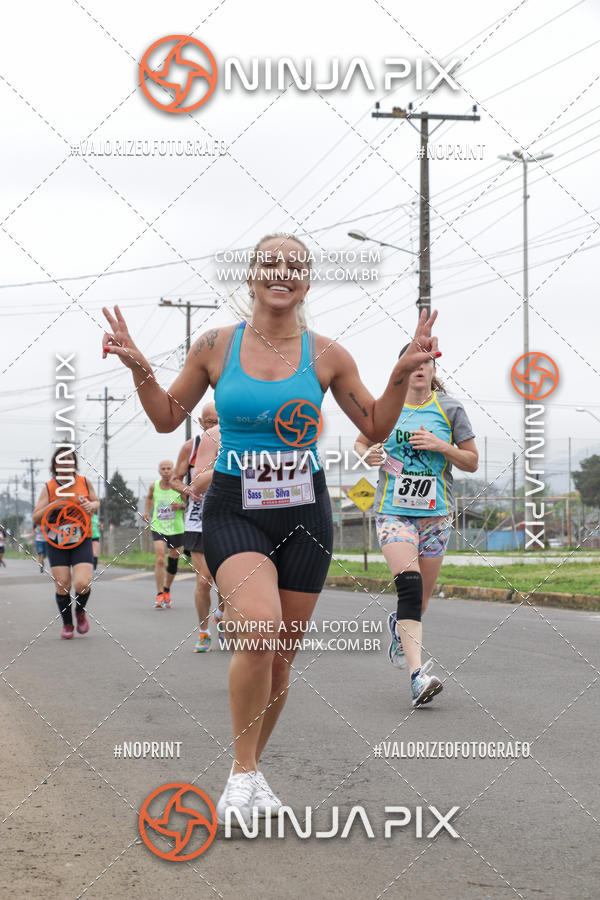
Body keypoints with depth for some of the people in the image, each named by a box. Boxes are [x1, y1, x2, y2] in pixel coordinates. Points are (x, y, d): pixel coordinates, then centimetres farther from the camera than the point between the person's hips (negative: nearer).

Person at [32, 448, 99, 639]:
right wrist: (52, 506, -18)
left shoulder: (84, 482, 2)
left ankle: (80, 611, 18)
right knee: (62, 587, -2)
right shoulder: (48, 488, -1)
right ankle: (67, 624, 21)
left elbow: (96, 502, 20)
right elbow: (36, 519, -2)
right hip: (57, 543, 0)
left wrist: (91, 505, -4)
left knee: (82, 584, -15)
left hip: (81, 541, 0)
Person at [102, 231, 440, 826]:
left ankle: (251, 768, 29)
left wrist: (404, 371, -4)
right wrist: (138, 368, -4)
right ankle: (242, 772, -11)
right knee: (259, 627, -27)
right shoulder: (215, 347, 1)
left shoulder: (325, 355, 3)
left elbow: (376, 428, 10)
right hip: (233, 509, -2)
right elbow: (167, 418, 11)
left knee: (280, 653, 7)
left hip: (303, 513, 2)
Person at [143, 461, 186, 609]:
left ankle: (167, 591, 32)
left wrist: (181, 506, -22)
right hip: (158, 528, 0)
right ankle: (159, 595, -13)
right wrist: (147, 512, 10)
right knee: (160, 560, -17)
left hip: (176, 529, 0)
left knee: (173, 563, 9)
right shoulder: (154, 486, 0)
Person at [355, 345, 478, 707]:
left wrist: (440, 445, -12)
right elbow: (361, 442, 19)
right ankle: (417, 674, -29)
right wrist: (369, 455, -5)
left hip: (436, 511, 2)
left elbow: (472, 462, 5)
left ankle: (399, 627, 46)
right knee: (409, 584, -22)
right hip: (394, 509, -2)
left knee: (422, 597, 9)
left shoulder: (450, 408, 3)